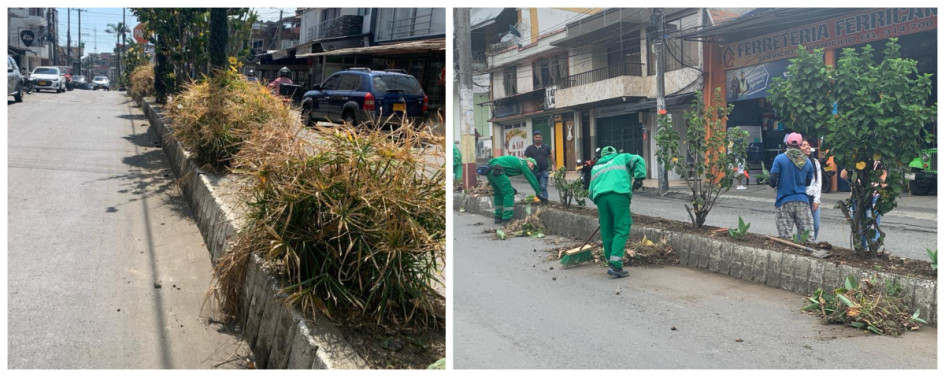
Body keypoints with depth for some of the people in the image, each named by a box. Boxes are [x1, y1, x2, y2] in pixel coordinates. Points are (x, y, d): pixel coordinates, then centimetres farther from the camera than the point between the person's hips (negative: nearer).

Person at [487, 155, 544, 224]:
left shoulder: (516, 161, 30)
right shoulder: (523, 163, 4)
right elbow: (531, 178, 4)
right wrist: (539, 193, 8)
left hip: (489, 170, 10)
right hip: (496, 170, -10)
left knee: (498, 193, 22)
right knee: (509, 193, -3)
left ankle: (498, 218, 26)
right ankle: (507, 219, -3)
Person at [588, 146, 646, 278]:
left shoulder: (596, 167, 34)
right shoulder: (622, 158, 26)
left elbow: (591, 192, 27)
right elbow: (638, 160, 5)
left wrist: (600, 209, 34)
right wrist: (639, 178, 2)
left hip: (600, 197, 4)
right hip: (619, 194, -4)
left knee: (607, 232, 9)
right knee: (622, 229, -7)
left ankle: (610, 263, 10)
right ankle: (615, 264, -19)